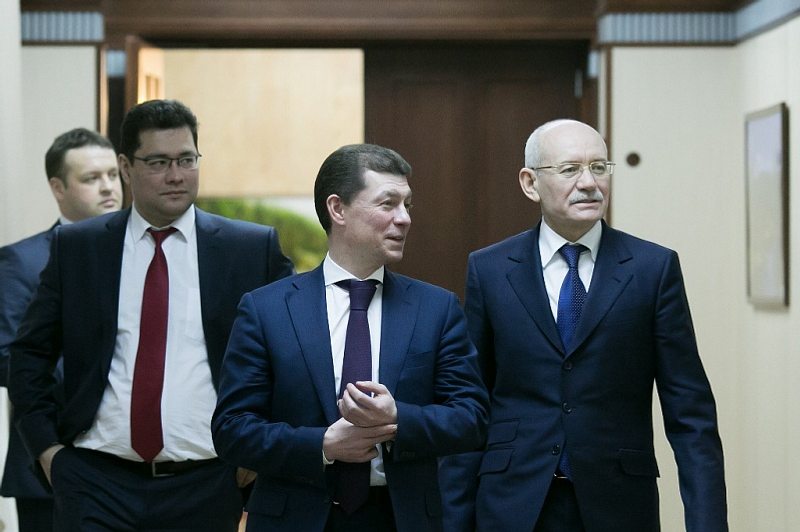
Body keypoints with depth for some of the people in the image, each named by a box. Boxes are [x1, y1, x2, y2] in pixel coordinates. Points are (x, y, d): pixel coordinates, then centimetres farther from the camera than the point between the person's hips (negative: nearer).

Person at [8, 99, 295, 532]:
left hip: (204, 487, 0)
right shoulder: (75, 247, 5)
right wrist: (47, 447, 1)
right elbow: (29, 354, 10)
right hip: (96, 483, 0)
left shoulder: (254, 249, 2)